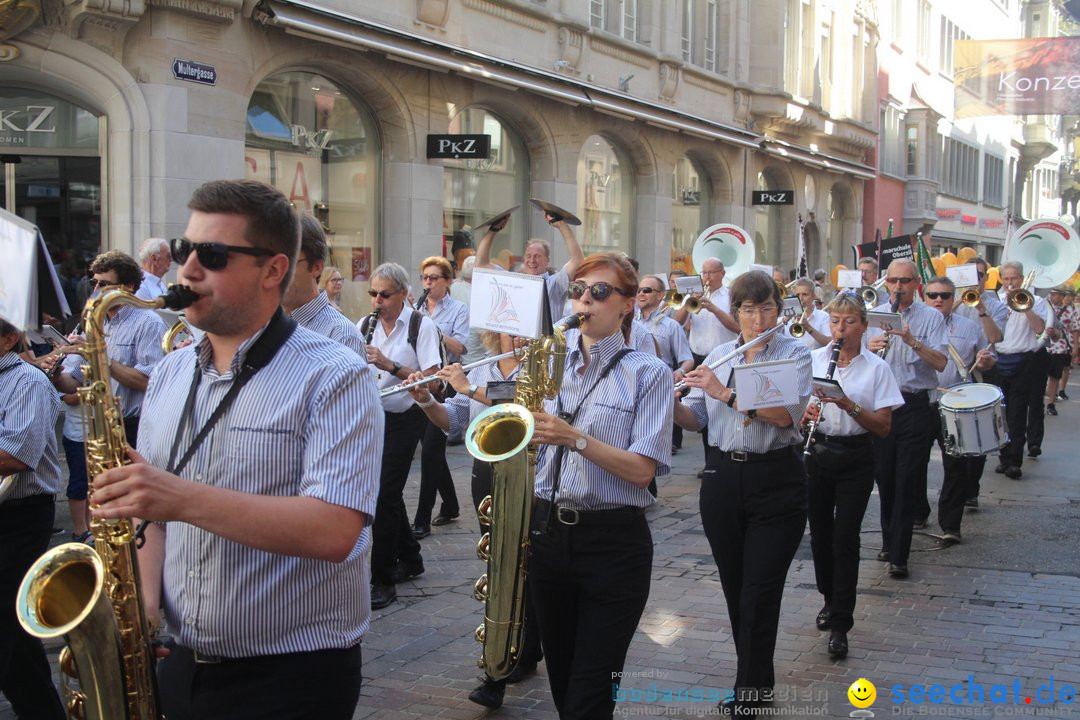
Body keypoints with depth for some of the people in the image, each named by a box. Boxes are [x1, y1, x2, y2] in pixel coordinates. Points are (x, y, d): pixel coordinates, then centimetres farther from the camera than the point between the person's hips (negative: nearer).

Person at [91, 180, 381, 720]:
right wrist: (141, 608, -5)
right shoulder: (170, 376, 8)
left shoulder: (333, 377, -13)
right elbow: (155, 514, 14)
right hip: (176, 667, 6)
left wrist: (186, 500, -31)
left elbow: (335, 530, -25)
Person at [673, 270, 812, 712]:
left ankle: (749, 690, 7)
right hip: (722, 478, 4)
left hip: (776, 481, -4)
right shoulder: (718, 356, 9)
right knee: (734, 588, 11)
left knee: (760, 592, -4)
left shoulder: (795, 354, -4)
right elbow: (695, 419, 8)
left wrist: (726, 392, -25)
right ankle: (757, 679, 27)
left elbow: (788, 413, -19)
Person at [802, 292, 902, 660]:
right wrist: (805, 413, -19)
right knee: (820, 533, 12)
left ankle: (840, 624, -1)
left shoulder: (877, 368, -5)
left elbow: (883, 427, -9)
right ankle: (830, 599, 35)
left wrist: (849, 405, -24)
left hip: (855, 460, -3)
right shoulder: (812, 359, 2)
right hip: (816, 455, 3)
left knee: (845, 539, -6)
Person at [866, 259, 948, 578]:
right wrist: (869, 348, -13)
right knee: (884, 476, 10)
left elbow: (940, 363, -11)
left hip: (914, 405, -3)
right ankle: (889, 540, 26)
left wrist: (912, 340, -24)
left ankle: (899, 555, 0)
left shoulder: (931, 317, 0)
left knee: (906, 480, -3)